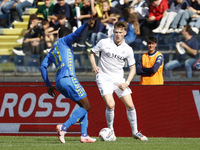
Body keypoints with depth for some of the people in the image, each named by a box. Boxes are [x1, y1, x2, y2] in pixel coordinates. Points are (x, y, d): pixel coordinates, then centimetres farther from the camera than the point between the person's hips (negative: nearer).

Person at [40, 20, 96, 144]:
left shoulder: (52, 51, 26)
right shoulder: (63, 41, 8)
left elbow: (43, 67, 23)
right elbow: (76, 34, -11)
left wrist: (48, 85, 23)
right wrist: (86, 24, -25)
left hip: (59, 82, 8)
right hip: (68, 78, -8)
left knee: (83, 106, 15)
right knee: (86, 106, -5)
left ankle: (84, 135, 4)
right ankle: (64, 127, -18)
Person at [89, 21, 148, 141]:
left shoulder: (128, 50, -1)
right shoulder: (104, 43, -5)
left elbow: (133, 68, 7)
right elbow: (92, 53, 8)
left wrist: (127, 83, -6)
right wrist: (94, 66, -11)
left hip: (119, 79, 3)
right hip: (104, 78, -3)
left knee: (130, 105, -3)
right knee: (111, 105, -21)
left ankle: (135, 132, 15)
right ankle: (110, 130, 2)